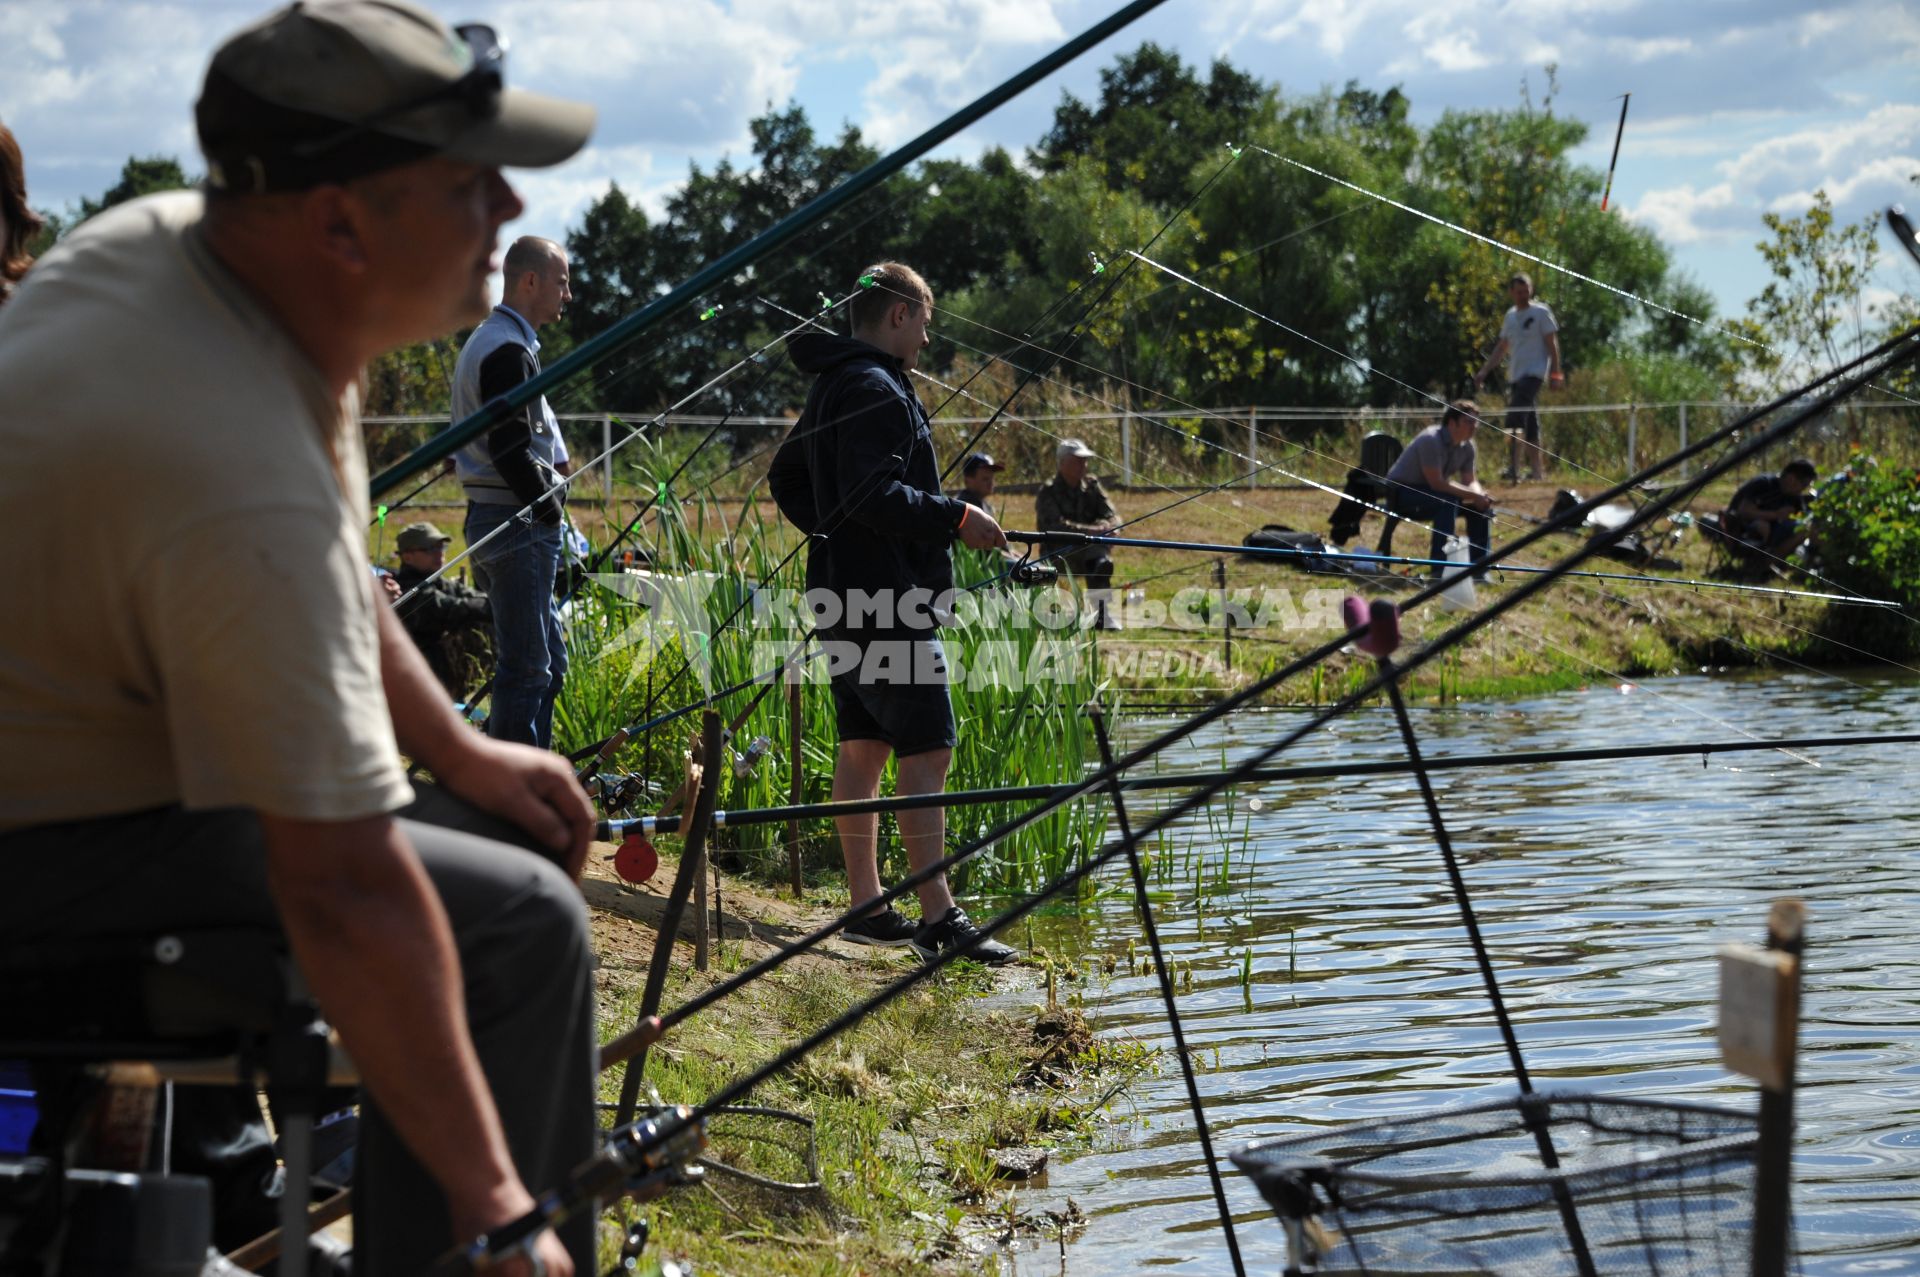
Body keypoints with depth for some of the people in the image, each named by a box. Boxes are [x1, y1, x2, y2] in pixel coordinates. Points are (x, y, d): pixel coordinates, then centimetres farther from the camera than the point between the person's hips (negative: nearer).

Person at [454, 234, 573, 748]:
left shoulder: (488, 341, 20)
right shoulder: (508, 350, -15)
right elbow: (509, 451, -22)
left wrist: (548, 512, 17)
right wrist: (550, 511, -14)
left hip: (509, 522, 11)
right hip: (518, 524, -11)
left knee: (548, 662, 15)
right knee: (526, 667, -8)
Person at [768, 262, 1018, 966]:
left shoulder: (831, 386, 18)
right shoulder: (876, 389, -14)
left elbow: (786, 478, 27)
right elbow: (874, 494, -25)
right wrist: (957, 517, -18)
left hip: (845, 591, 11)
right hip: (886, 596, -11)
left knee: (862, 746, 11)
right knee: (927, 751, -10)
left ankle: (867, 907, 15)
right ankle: (938, 916, -12)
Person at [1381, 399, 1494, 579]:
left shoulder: (1466, 447, 0)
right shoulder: (1431, 440, -26)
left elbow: (1470, 482, 4)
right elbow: (1436, 483, -29)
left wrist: (1481, 496, -19)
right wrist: (1473, 495, -28)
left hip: (1428, 496, 9)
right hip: (1400, 493, -9)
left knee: (1479, 506, -4)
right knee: (1447, 501, -33)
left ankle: (1478, 569, 2)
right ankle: (1440, 569, -32)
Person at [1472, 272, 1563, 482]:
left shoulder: (1540, 313, -1)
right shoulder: (1510, 316, 17)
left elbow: (1552, 344, -4)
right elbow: (1501, 348, 22)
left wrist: (1555, 373, -12)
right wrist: (1483, 372, 15)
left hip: (1534, 372, -7)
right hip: (1515, 376, 7)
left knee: (1515, 417, -23)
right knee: (1529, 424, 9)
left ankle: (1513, 466, -29)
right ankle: (1537, 469, 13)